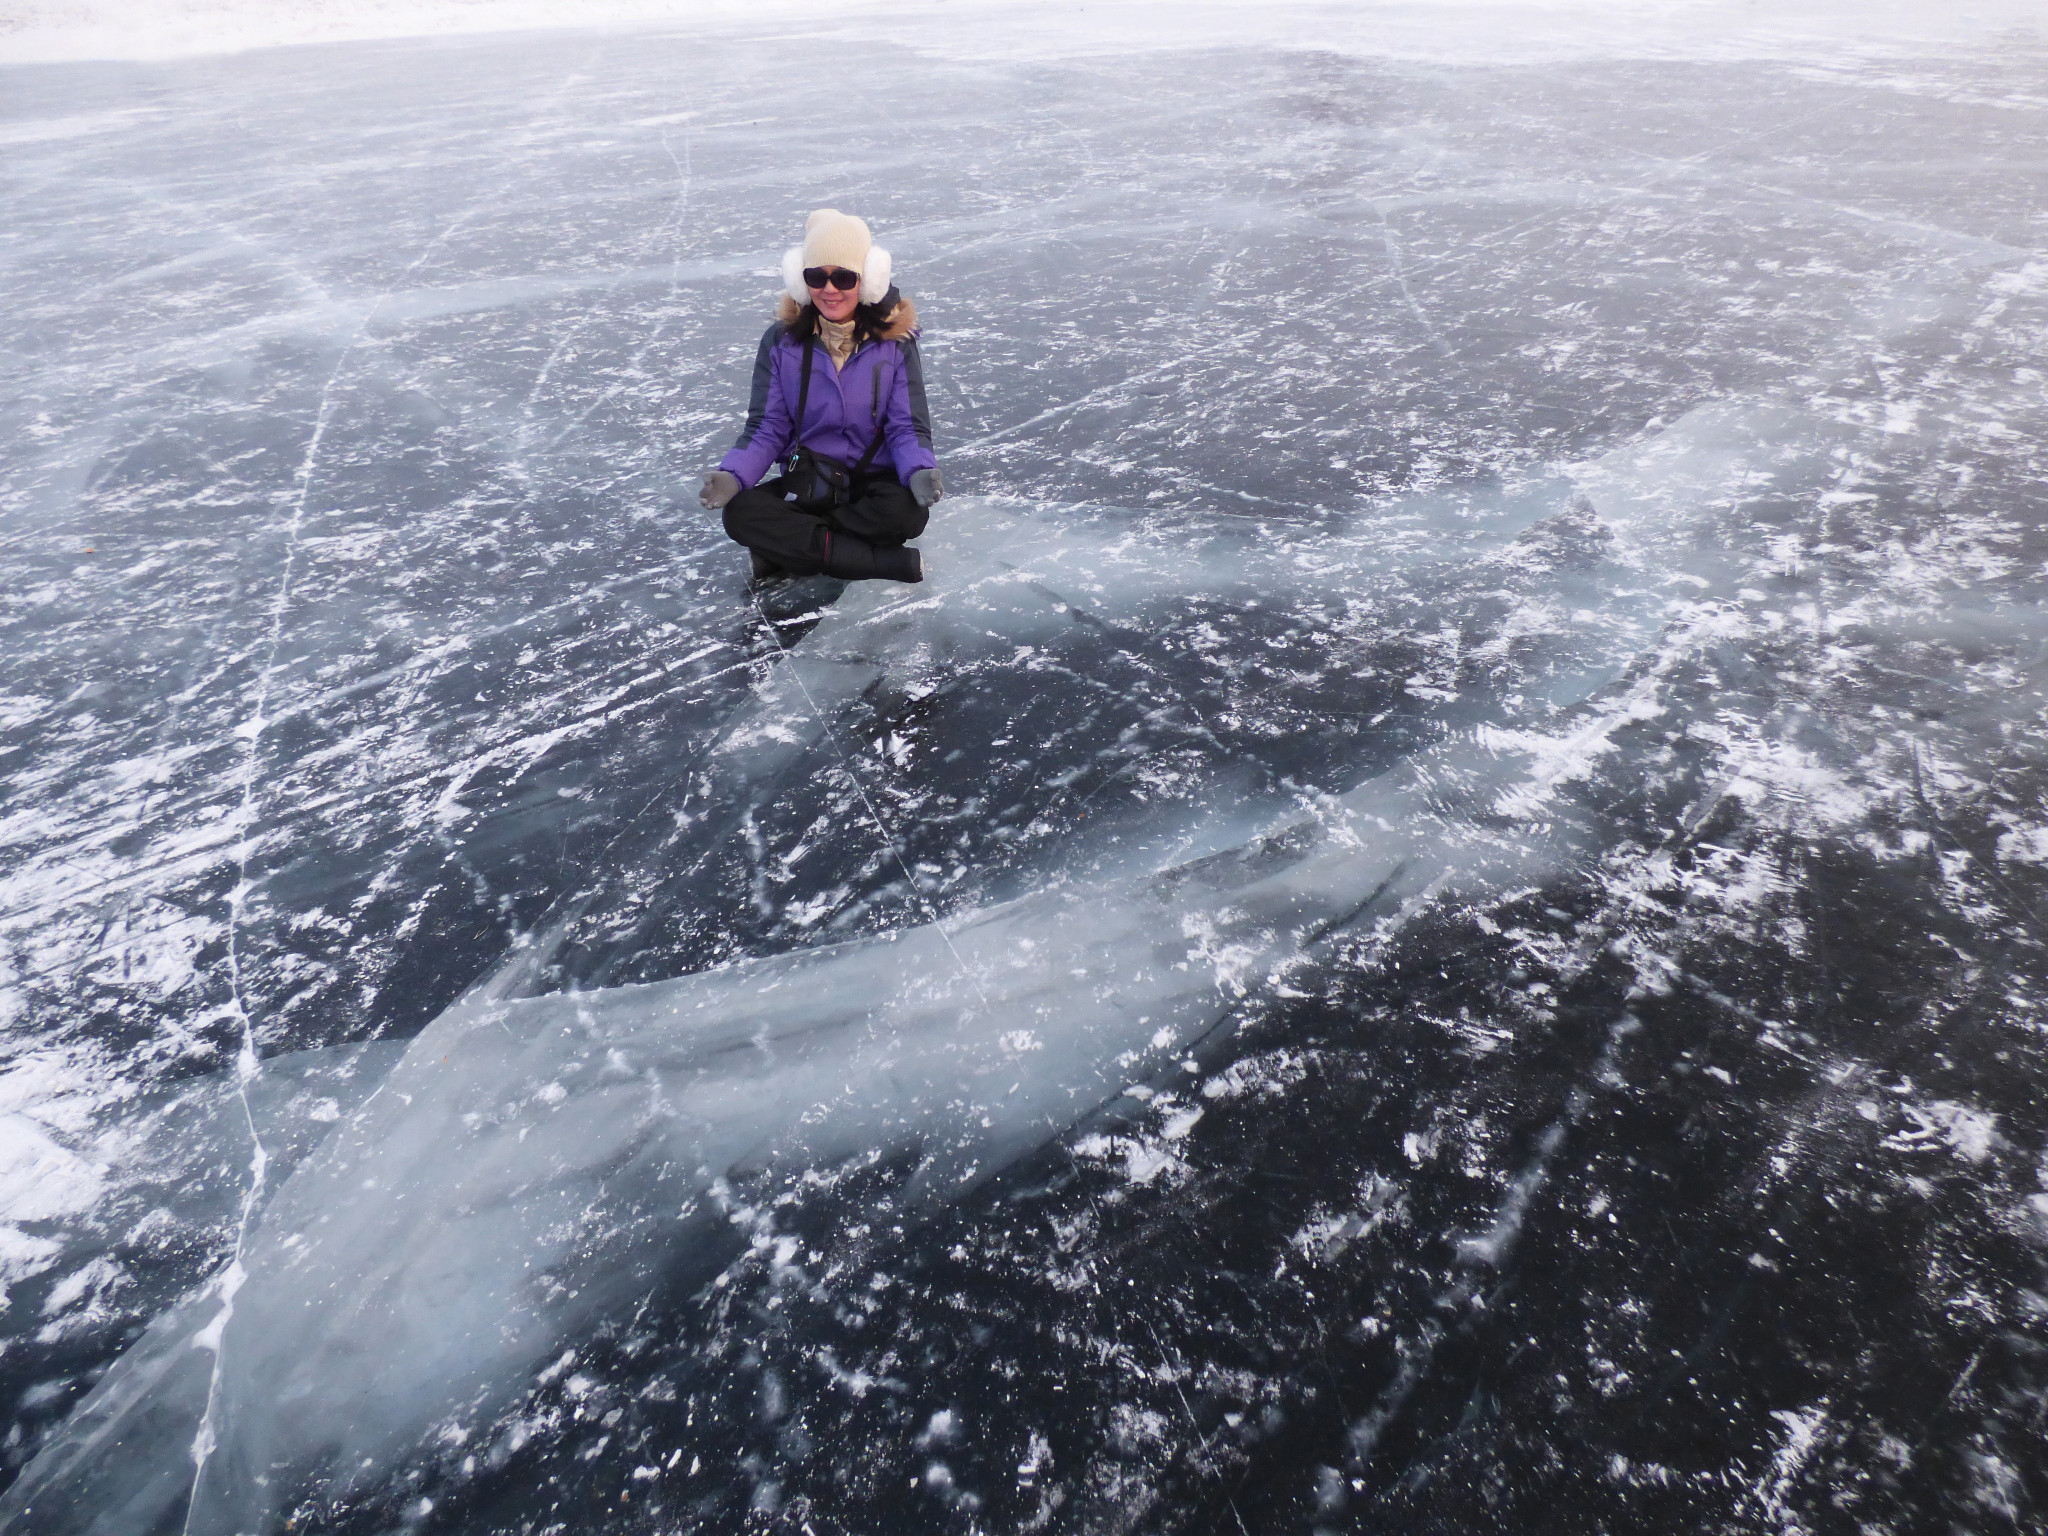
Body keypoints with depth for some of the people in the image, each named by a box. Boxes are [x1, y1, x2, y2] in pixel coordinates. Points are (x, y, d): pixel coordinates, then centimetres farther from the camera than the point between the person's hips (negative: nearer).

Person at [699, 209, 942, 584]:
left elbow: (908, 427, -6)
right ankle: (889, 561, -29)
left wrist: (919, 471, -30)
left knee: (908, 511, -36)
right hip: (806, 484, 2)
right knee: (739, 512, -27)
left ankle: (789, 549, -19)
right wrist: (733, 474, -22)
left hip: (874, 480, -1)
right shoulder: (781, 341, -2)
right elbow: (766, 428, -1)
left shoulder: (894, 341, -5)